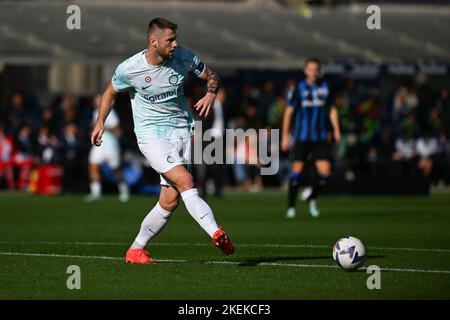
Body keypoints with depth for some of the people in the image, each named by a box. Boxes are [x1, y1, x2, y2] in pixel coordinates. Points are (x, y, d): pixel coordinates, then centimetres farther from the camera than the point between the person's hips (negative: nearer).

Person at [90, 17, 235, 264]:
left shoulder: (182, 57, -5)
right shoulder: (129, 69, -11)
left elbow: (211, 76, 10)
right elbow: (110, 92, 10)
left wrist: (211, 94, -10)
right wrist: (100, 122, 3)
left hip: (181, 131, 4)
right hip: (150, 133, -4)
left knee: (170, 202, 0)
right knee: (185, 180, -26)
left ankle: (136, 250, 16)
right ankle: (216, 233, -35)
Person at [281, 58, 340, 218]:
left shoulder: (325, 87, 6)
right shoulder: (299, 88, -2)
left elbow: (331, 109, 16)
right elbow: (289, 112, 1)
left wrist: (336, 130, 4)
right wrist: (285, 136, -2)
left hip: (320, 137, 2)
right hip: (301, 137, -2)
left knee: (325, 171, -7)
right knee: (297, 168, -5)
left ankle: (312, 199, 18)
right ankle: (291, 206, 7)